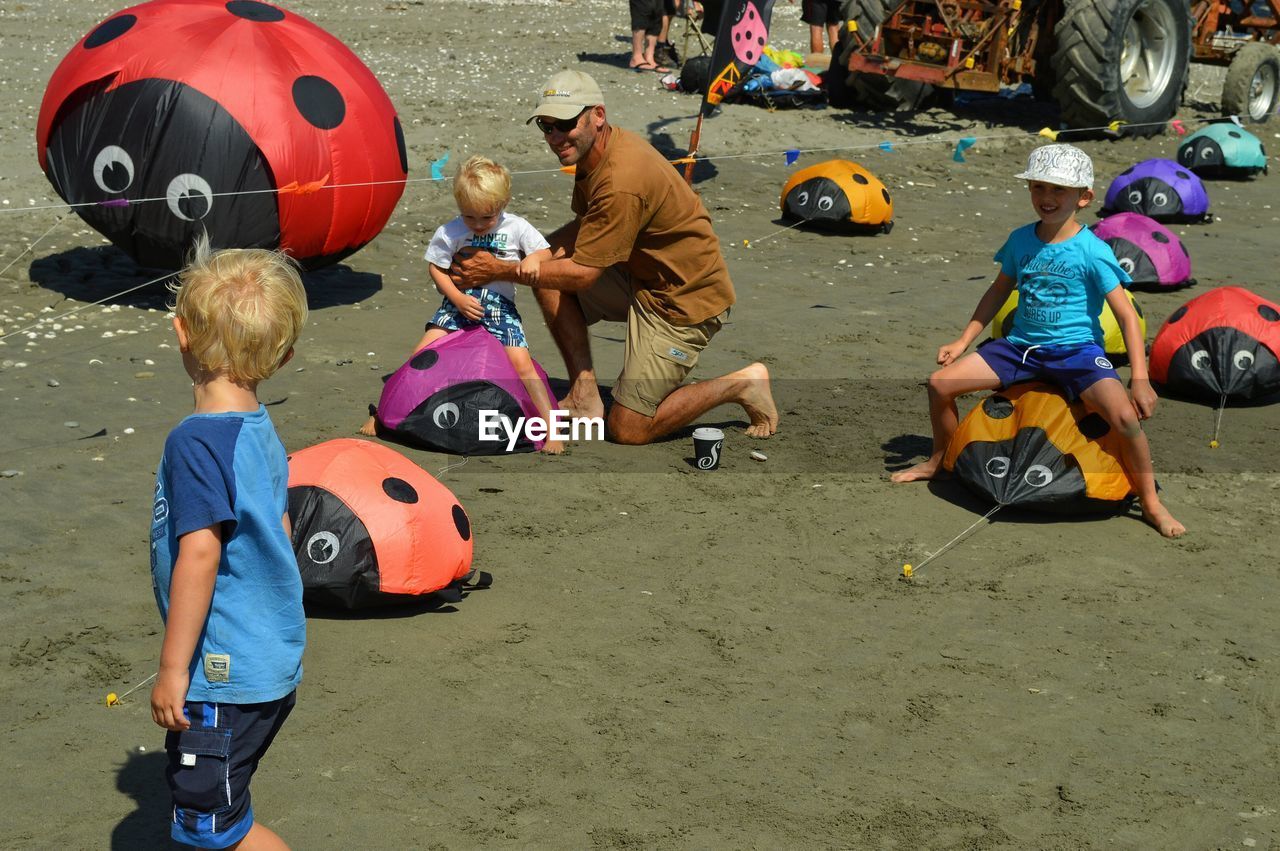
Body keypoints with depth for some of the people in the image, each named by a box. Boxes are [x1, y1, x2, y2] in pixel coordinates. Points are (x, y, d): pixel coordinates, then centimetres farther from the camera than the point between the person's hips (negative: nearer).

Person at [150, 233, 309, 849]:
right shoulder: (261, 432, 5)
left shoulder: (196, 441, -21)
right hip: (277, 663, 9)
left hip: (225, 677, -9)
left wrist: (172, 669, -19)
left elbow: (199, 552, -25)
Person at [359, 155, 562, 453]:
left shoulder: (516, 228, -2)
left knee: (521, 362, -18)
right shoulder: (450, 232, -2)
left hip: (500, 307, -1)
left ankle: (551, 426, -13)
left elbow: (545, 252, 4)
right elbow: (436, 268, 3)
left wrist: (533, 259, -20)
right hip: (460, 303, 1)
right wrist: (457, 298, -11)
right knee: (422, 352, -12)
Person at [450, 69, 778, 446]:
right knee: (546, 271, -1)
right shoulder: (593, 149, 1)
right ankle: (585, 396, 3)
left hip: (684, 301, -10)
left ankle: (741, 386, 9)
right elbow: (585, 226, 13)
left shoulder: (622, 182, -29)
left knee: (628, 430, -6)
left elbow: (582, 274, -23)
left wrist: (501, 270, -16)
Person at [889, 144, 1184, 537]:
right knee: (940, 382, -5)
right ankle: (940, 461, 22)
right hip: (1021, 346, 5)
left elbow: (1127, 316, -11)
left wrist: (1140, 379, -19)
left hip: (1076, 350, -5)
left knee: (1125, 415, -29)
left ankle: (1151, 502, -6)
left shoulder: (1092, 251, -11)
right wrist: (964, 340, 15)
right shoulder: (1020, 240, 3)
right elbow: (999, 290, 19)